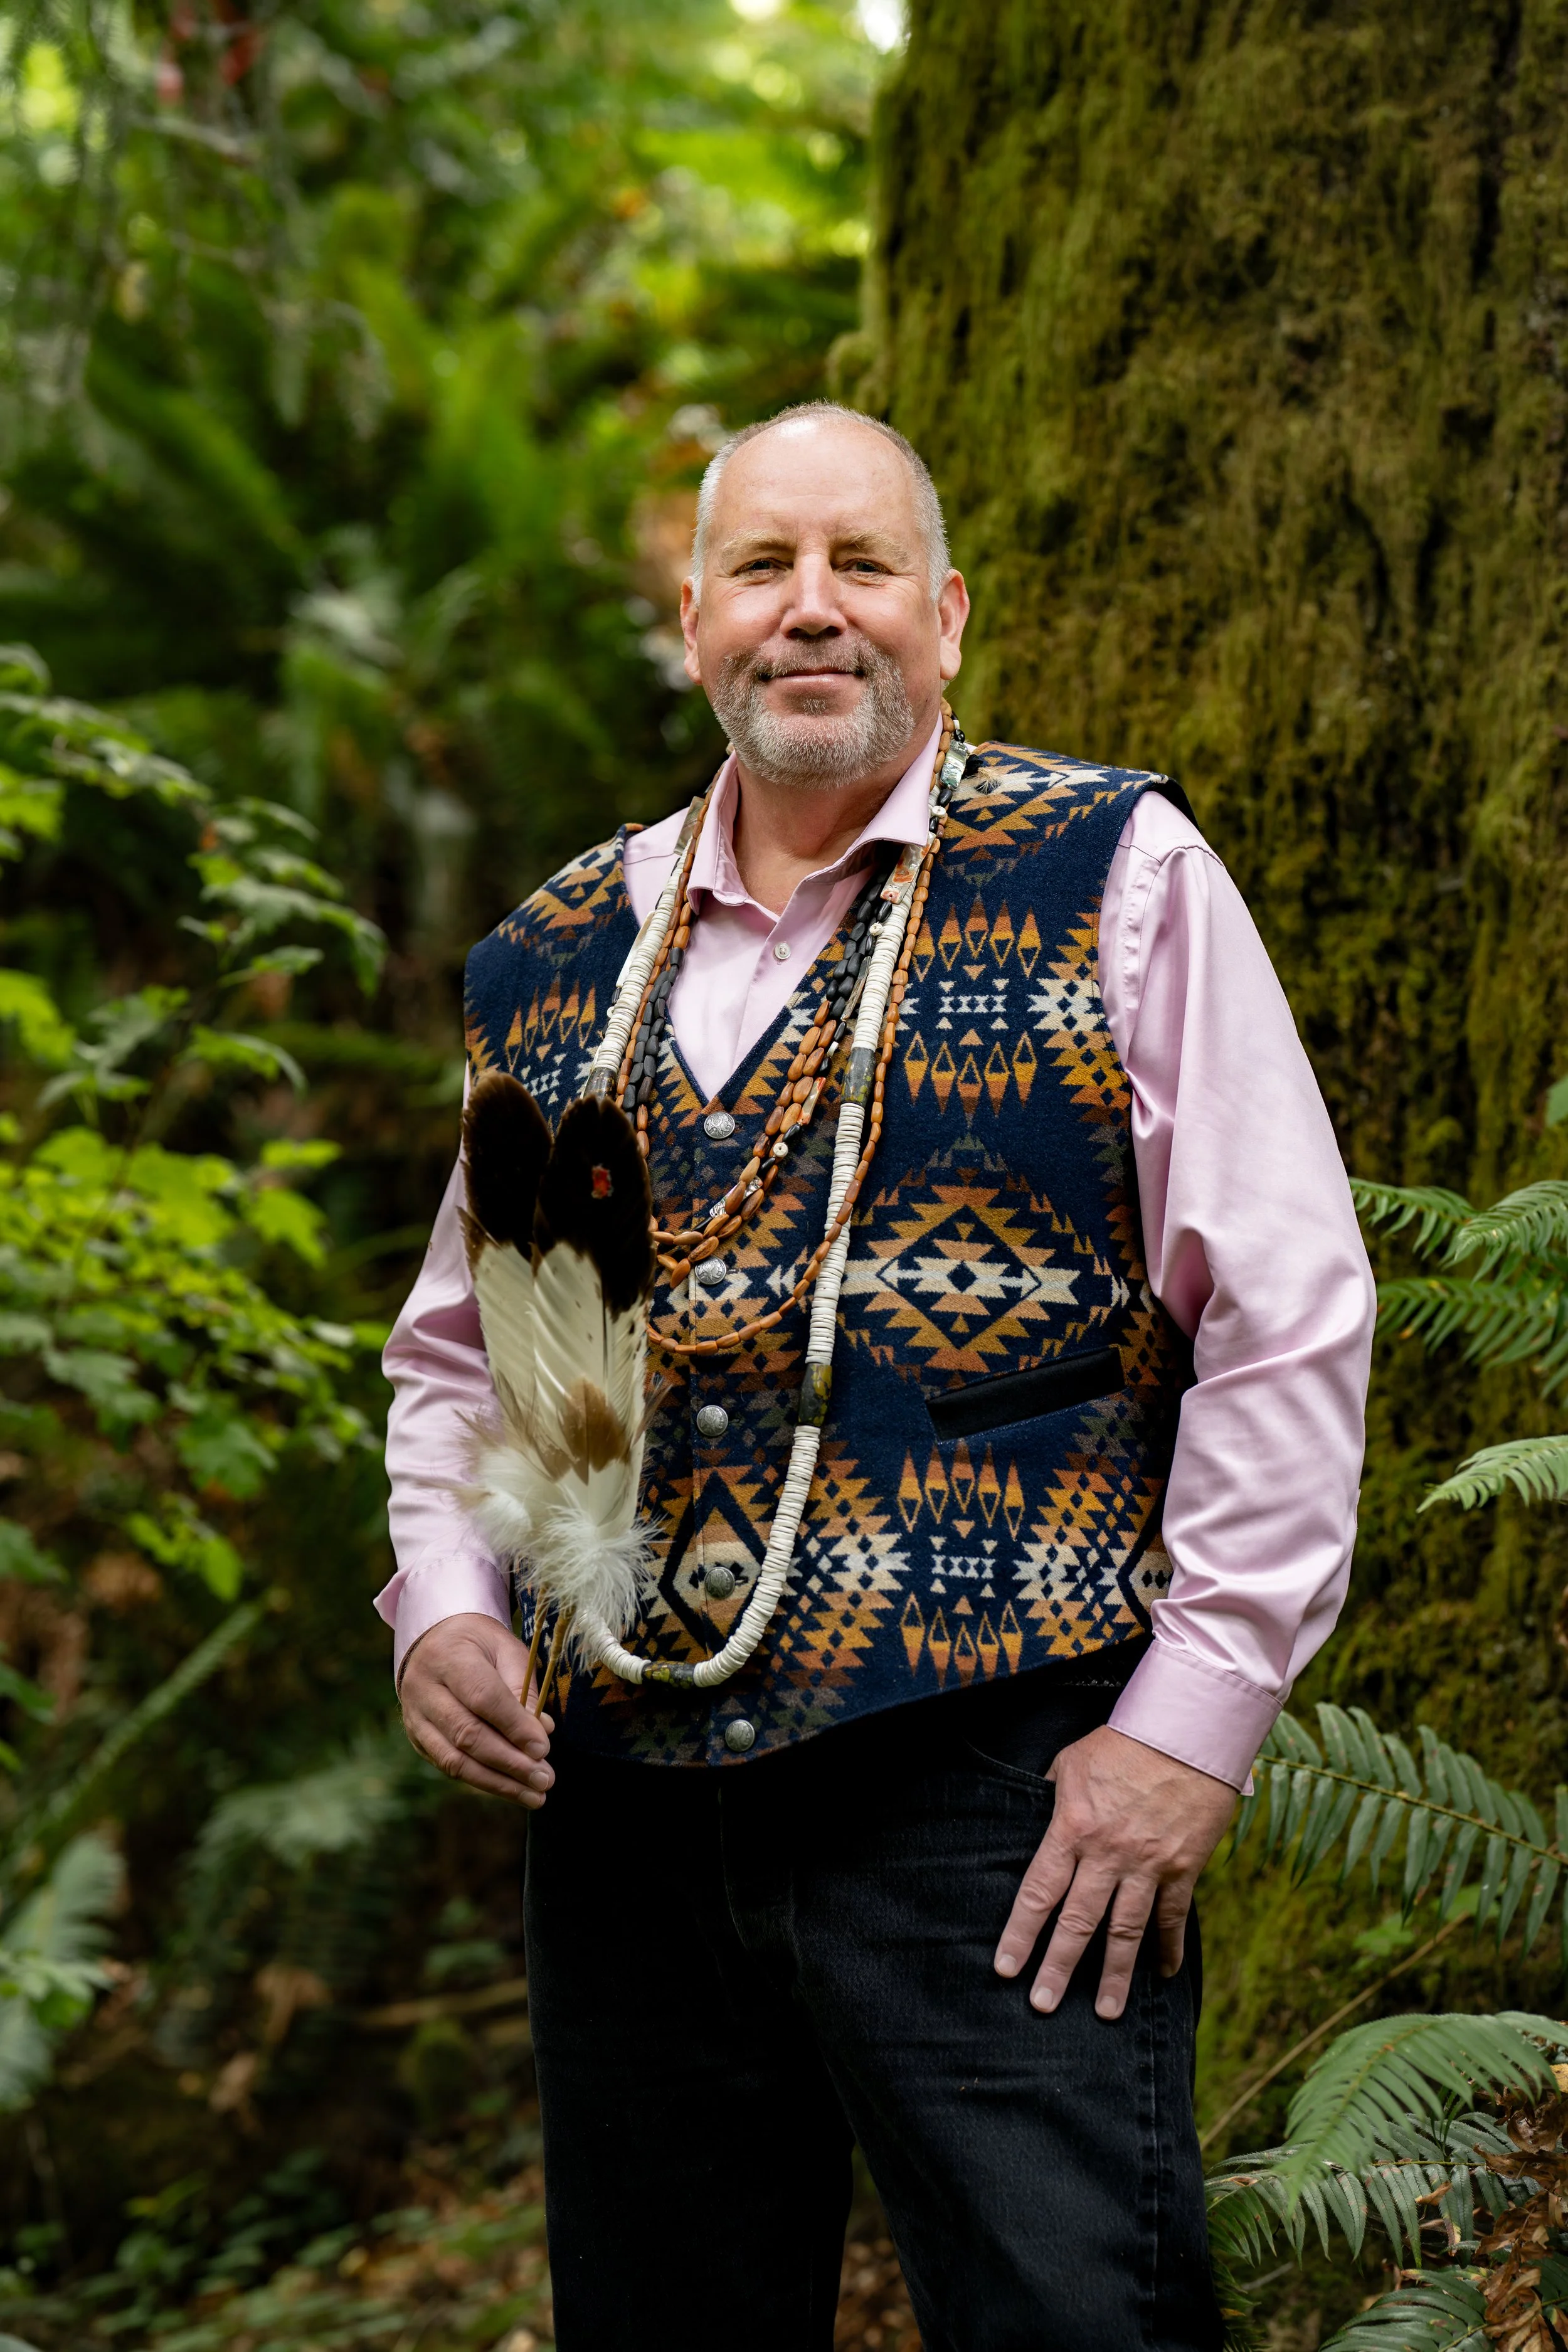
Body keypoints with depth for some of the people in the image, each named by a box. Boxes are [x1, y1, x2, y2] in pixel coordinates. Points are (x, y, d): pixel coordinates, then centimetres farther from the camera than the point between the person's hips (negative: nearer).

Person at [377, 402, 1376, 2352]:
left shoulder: (1115, 876, 0)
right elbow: (460, 1348, 23)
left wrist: (1194, 1715, -10)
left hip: (999, 1795, -4)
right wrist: (443, 1603, 4)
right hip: (623, 1808, 5)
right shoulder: (553, 962, 13)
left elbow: (1289, 1321, -4)